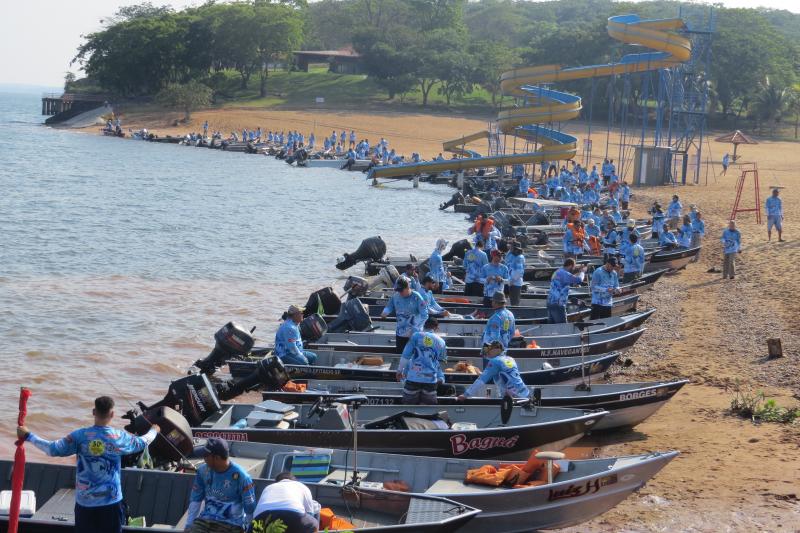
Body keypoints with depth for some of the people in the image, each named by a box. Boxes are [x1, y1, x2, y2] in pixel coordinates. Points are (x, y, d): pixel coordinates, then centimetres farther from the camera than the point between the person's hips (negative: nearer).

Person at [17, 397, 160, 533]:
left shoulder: (80, 436, -10)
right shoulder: (120, 437, -6)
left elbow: (53, 450, -9)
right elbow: (142, 443, 13)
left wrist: (28, 436, 3)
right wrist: (154, 431, 35)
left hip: (85, 503, 1)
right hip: (111, 502, -1)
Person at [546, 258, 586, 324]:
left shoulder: (557, 272, 17)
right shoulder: (564, 274, -14)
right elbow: (579, 280, -20)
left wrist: (579, 272, 24)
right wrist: (582, 272, 1)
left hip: (550, 303, 10)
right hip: (558, 305, -10)